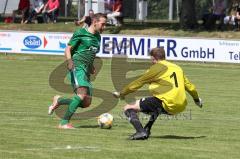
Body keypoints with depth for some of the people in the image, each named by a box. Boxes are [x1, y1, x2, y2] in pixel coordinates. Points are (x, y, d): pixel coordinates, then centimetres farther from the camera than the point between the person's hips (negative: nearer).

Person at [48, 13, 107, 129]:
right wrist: (69, 61, -22)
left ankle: (58, 101, 18)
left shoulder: (97, 37, 21)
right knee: (82, 94, -27)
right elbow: (68, 49, -4)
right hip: (77, 67, -8)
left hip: (86, 71, 8)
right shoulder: (80, 33, -2)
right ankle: (64, 122, -25)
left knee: (86, 103, 0)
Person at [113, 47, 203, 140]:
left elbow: (139, 82, 7)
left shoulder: (156, 68, 2)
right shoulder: (177, 68, 22)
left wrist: (122, 93, 18)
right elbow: (189, 86, 32)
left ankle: (141, 132, -26)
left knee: (128, 108, -6)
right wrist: (197, 99, 50)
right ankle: (147, 130, 31)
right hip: (180, 107, 8)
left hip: (167, 104, -8)